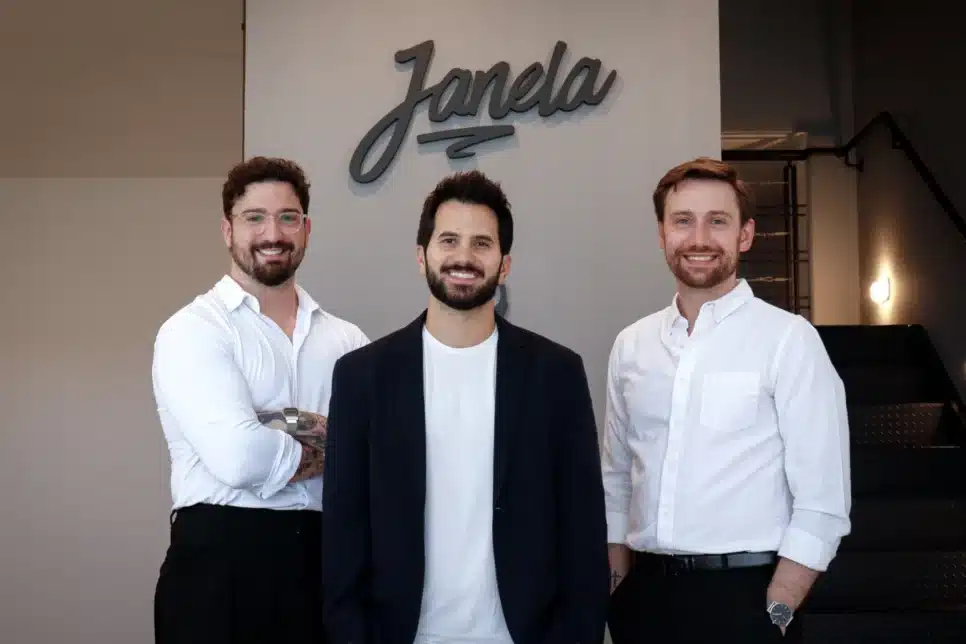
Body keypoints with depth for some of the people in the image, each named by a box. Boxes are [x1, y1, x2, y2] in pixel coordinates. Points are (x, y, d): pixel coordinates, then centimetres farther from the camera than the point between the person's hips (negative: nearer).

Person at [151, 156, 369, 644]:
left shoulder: (346, 339, 10)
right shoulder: (193, 330, -6)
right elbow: (240, 458, -20)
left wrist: (295, 427, -15)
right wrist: (335, 445, -4)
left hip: (328, 558, 5)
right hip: (222, 561, -4)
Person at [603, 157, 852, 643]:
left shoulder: (788, 339, -9)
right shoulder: (630, 345, 5)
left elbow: (823, 502, -10)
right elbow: (615, 478, 11)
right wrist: (619, 586, 6)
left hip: (743, 596, -4)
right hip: (645, 594, 4)